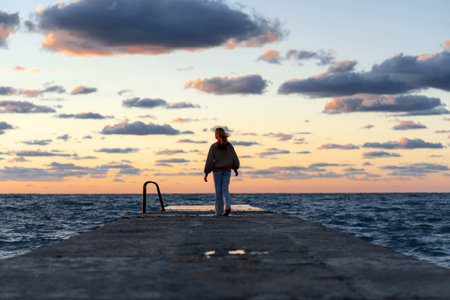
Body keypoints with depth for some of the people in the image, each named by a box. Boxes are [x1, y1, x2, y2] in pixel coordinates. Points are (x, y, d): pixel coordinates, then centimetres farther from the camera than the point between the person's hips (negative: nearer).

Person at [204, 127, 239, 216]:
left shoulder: (213, 146, -7)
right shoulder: (229, 145, 0)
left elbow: (209, 160, -8)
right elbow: (234, 158, 1)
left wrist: (206, 173, -5)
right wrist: (235, 169, 14)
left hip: (217, 170, -2)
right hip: (227, 170, 2)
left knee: (218, 191, 4)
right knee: (225, 190, 5)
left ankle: (219, 211, 6)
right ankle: (228, 206, -19)